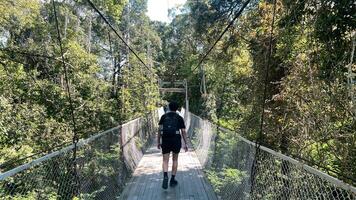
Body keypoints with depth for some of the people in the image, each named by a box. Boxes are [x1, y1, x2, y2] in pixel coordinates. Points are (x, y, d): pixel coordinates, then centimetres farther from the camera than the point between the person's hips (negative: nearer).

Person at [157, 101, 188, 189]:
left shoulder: (164, 116, 10)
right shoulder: (180, 118, 7)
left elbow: (160, 129, 3)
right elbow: (183, 132, 2)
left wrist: (158, 142, 7)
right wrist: (186, 144, 7)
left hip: (165, 140, 0)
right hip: (176, 141, 0)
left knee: (165, 161, 6)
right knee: (175, 159, 18)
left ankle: (165, 176, -21)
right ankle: (172, 180, 18)